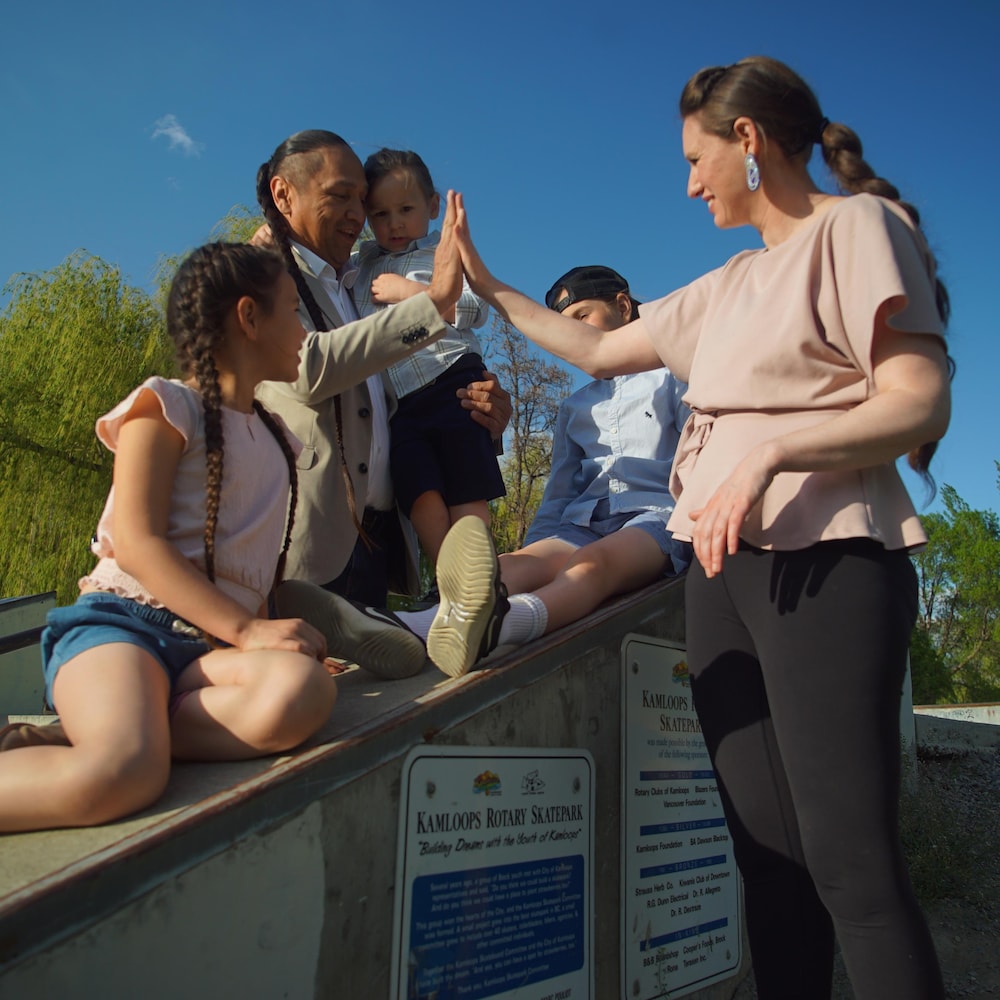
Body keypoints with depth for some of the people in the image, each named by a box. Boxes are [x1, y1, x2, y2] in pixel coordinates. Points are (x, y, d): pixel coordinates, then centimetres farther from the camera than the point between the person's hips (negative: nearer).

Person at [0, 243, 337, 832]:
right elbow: (136, 542, -10)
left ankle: (56, 744, -20)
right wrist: (247, 629, -19)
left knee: (304, 690, -31)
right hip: (124, 619, -6)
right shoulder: (167, 406, 2)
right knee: (121, 776, -38)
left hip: (215, 647, 6)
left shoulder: (278, 438, 23)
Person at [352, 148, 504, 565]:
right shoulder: (361, 264, 23)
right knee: (420, 495, -13)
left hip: (453, 385, -3)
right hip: (397, 403, 4)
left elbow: (476, 310, -2)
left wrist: (410, 291, -6)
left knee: (467, 495, -8)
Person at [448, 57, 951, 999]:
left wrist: (768, 454, -20)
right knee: (767, 848, 7)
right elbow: (597, 348, 30)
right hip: (723, 565, 7)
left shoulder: (856, 225, 2)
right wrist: (485, 287, 33)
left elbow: (921, 400, -9)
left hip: (825, 562, -7)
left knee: (850, 861, -10)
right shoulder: (730, 284, 24)